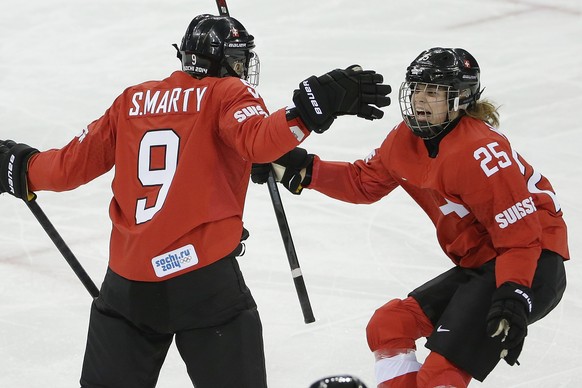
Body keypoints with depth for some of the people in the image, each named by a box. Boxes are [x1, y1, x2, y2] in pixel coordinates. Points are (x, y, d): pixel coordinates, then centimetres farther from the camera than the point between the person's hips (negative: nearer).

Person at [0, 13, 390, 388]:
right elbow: (257, 139, -20)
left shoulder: (132, 100, 14)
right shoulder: (226, 93, 0)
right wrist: (314, 106, -27)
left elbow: (72, 166, 17)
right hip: (204, 280, -5)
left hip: (128, 283, 5)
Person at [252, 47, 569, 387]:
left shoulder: (480, 152, -23)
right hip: (480, 265, 10)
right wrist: (302, 169, 6)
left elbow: (521, 234, -24)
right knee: (389, 326, 8)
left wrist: (512, 298, -35)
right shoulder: (406, 139, 2)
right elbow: (364, 182, 17)